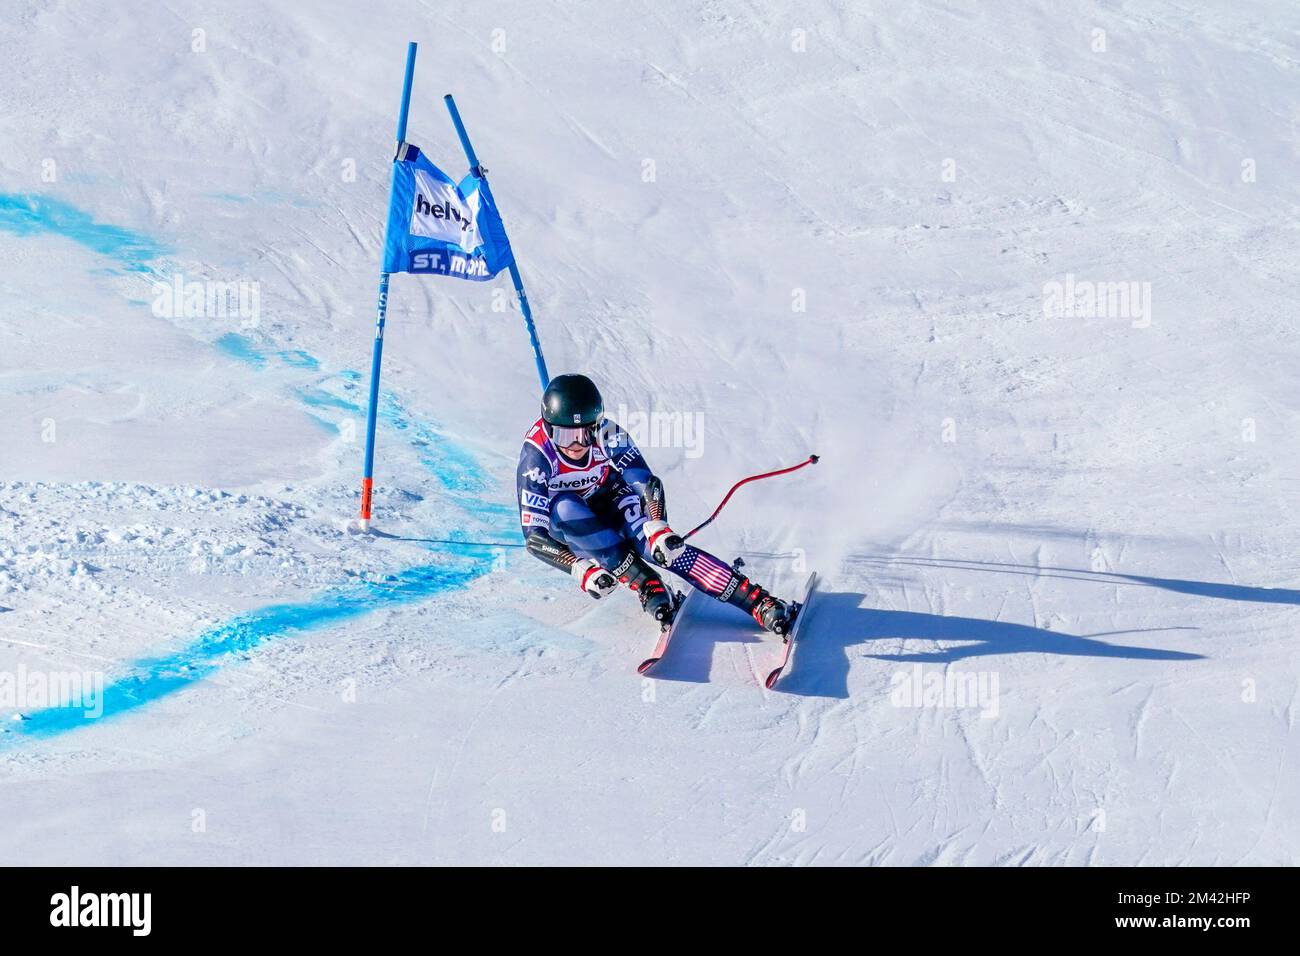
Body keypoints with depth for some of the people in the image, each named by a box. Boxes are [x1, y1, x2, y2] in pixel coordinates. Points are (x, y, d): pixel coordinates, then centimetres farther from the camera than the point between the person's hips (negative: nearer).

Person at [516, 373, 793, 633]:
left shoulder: (607, 435, -24)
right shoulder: (536, 457, -28)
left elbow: (648, 484, -27)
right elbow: (534, 535, -28)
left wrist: (657, 527, -46)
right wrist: (580, 568, -39)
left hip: (610, 514, 1)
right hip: (564, 528, -1)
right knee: (565, 506, -36)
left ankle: (758, 601, -38)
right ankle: (644, 582, -36)